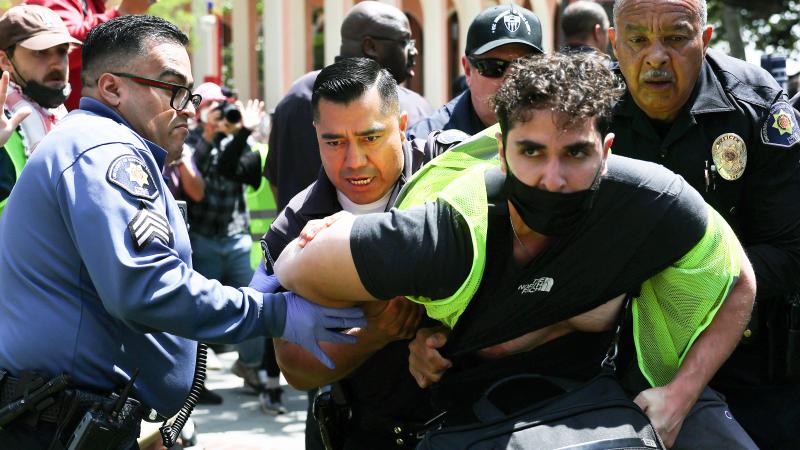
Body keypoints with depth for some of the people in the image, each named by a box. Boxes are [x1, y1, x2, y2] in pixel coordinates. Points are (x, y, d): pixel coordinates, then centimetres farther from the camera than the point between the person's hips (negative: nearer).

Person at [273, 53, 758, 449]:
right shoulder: (450, 236, -36)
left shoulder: (653, 202, -28)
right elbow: (296, 270, -25)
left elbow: (738, 286, -8)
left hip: (598, 376, 2)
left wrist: (680, 396, -20)